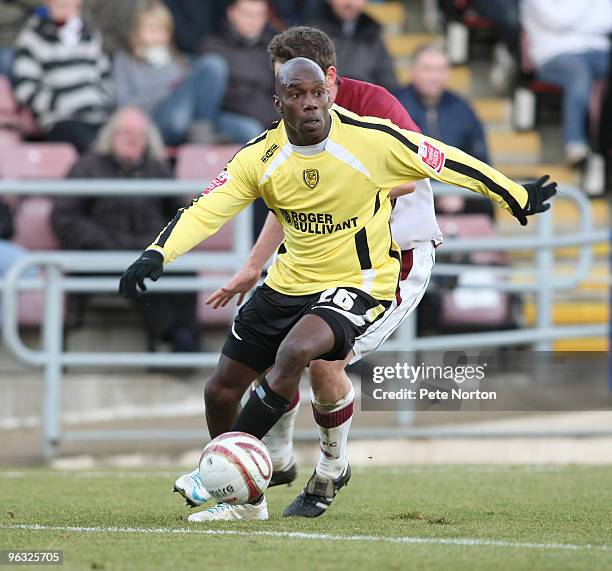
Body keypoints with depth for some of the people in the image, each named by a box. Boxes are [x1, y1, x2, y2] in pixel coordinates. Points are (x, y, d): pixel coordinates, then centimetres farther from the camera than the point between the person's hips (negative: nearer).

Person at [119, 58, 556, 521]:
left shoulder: (372, 139, -18)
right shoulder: (260, 158, -9)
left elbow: (445, 162, -6)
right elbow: (204, 211, -14)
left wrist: (517, 199, 3)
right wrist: (157, 255, -31)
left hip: (357, 287, -5)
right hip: (288, 284, 5)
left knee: (294, 351, -33)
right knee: (221, 391, 5)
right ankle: (244, 501, 28)